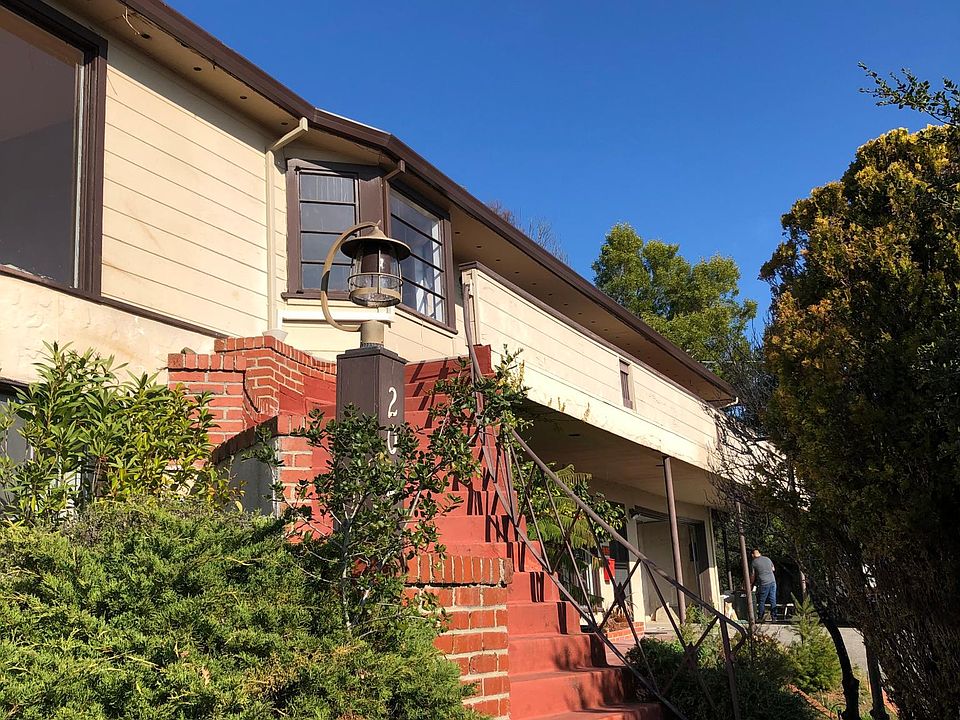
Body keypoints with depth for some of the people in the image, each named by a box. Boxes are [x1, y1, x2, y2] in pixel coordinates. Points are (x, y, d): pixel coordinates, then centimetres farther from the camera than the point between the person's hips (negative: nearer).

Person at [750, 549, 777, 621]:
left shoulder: (753, 562, -1)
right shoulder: (767, 559, 11)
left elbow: (752, 576, 3)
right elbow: (773, 569, 24)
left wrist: (751, 584, 18)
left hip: (764, 583, -4)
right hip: (773, 581, 4)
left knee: (761, 601, 5)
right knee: (773, 600, 10)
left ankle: (760, 618, 8)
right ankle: (774, 617, 13)